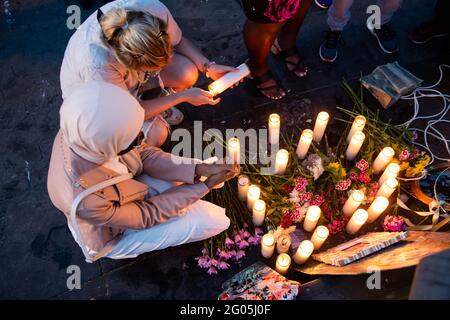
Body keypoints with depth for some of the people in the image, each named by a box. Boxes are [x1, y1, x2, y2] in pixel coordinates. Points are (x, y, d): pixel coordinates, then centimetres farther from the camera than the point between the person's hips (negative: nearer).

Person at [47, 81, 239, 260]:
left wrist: (201, 170, -23)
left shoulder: (85, 131, -28)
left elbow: (144, 153, -13)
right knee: (216, 220, -7)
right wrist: (205, 185, -20)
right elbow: (145, 215, -25)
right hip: (113, 235, -5)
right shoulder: (86, 201, -43)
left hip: (123, 190, 5)